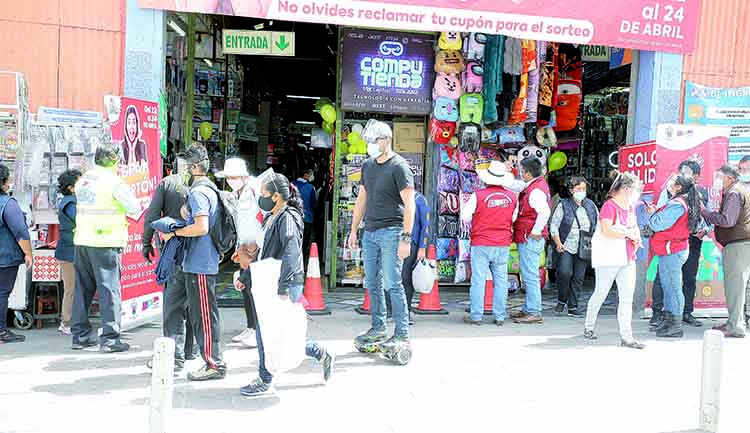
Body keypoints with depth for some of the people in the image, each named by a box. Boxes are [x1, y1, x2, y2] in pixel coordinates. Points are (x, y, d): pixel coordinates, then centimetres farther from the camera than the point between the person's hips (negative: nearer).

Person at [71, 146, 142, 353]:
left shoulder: (82, 180, 13)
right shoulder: (113, 182, -9)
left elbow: (93, 208, 15)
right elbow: (135, 209, -7)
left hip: (82, 240, 7)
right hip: (105, 242, -7)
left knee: (83, 288, 13)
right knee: (109, 289, -2)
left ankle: (80, 336, 20)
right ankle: (109, 339, -2)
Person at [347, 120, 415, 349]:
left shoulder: (399, 166, -8)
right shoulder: (368, 165, 14)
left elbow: (409, 204, -12)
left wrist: (406, 238, -18)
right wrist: (354, 230, 17)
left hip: (390, 232, -7)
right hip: (370, 233, 7)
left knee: (392, 284, -7)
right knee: (372, 283, 11)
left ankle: (402, 333, 0)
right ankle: (378, 328, 22)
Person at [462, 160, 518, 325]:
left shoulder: (478, 195, -10)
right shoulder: (512, 197, 0)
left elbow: (465, 216, -2)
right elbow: (514, 219, 11)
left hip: (481, 244, -3)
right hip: (503, 245, 3)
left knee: (478, 279, 2)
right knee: (501, 280, 8)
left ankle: (476, 316, 6)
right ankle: (499, 316, 12)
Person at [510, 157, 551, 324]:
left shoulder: (536, 191, -18)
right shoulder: (534, 186, 14)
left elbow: (545, 212, -30)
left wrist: (535, 232, -24)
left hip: (530, 239, -11)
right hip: (526, 239, 11)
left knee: (530, 276, -6)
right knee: (528, 276, 17)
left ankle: (534, 313, -1)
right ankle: (528, 309, 26)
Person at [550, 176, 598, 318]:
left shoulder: (591, 205, 12)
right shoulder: (564, 205, 1)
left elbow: (598, 225, 18)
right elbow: (554, 225, 0)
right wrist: (558, 242, -10)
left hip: (584, 248, 3)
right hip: (566, 247, -3)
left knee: (578, 277, 4)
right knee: (564, 273, -18)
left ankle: (573, 307, 13)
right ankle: (562, 301, 5)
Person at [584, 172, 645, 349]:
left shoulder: (630, 207, 14)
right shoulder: (610, 206, -13)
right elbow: (607, 230, -25)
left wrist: (637, 236, 7)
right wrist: (628, 234, -17)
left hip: (627, 259, 8)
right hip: (609, 259, -8)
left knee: (627, 298, 2)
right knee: (600, 294, 5)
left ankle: (626, 337, 4)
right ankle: (589, 327, 24)